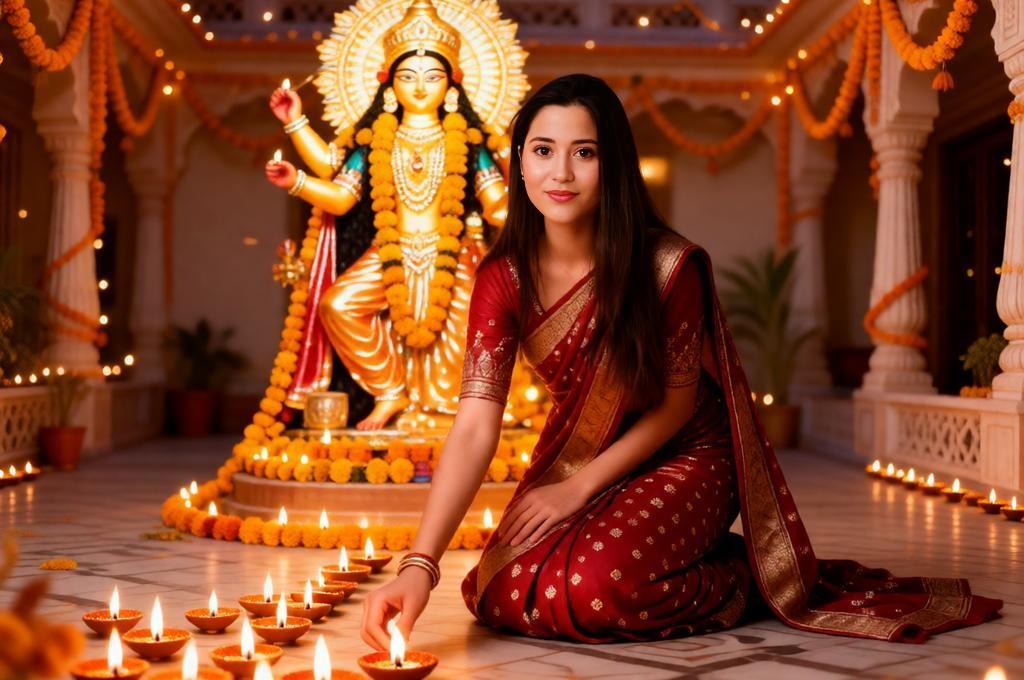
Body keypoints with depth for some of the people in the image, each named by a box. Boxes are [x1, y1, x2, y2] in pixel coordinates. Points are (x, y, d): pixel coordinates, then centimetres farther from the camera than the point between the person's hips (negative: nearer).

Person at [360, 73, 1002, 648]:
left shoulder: (670, 265, -23)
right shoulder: (505, 279, -15)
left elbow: (678, 401, -10)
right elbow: (475, 426, -23)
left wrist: (579, 488, -15)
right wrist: (419, 564, -35)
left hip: (681, 460, -5)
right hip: (574, 457, 6)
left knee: (587, 589, -30)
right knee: (497, 593, -12)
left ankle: (734, 581, 0)